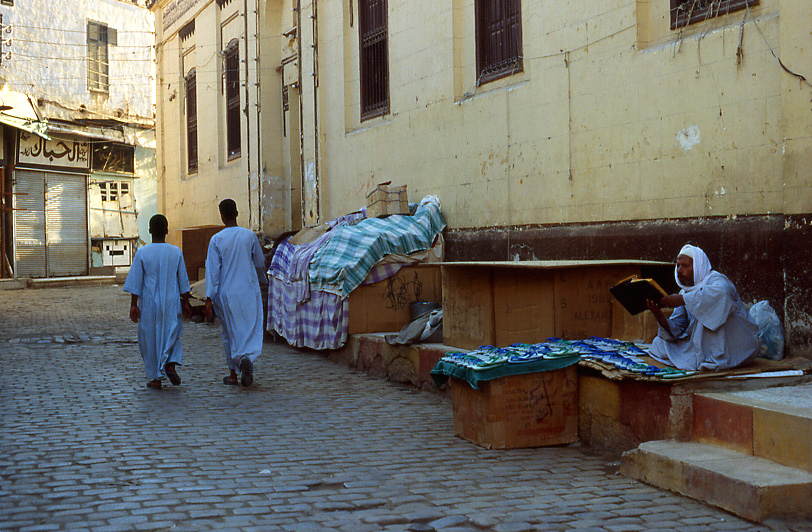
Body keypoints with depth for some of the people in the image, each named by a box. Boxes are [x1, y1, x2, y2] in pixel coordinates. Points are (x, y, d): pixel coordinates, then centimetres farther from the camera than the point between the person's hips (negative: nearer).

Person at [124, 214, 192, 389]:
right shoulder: (176, 252, -3)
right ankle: (171, 364, -8)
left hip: (149, 304, -1)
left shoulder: (142, 253, -7)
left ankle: (156, 378, 12)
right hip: (171, 303, 1)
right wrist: (185, 303, 10)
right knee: (171, 335, 16)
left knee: (150, 339, 9)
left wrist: (133, 306, -4)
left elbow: (135, 282, -8)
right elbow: (183, 281, 2)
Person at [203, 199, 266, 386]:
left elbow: (213, 271, -9)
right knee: (251, 331, 1)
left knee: (230, 333, 13)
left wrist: (209, 299, -9)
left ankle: (233, 373, 17)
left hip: (226, 294, 0)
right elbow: (260, 264, 8)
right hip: (249, 292, 0)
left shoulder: (216, 240, -6)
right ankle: (247, 359, -26)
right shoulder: (250, 236, -2)